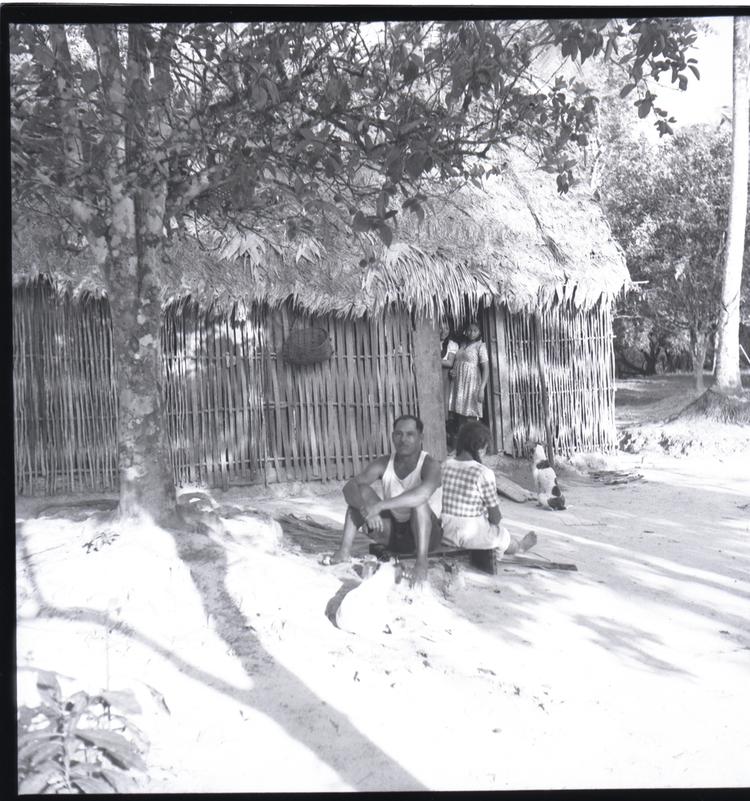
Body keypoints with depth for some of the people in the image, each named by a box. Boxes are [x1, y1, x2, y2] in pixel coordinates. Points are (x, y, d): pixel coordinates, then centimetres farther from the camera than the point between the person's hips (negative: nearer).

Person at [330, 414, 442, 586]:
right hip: (391, 530, 4)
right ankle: (344, 550, -18)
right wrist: (365, 507, -40)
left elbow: (423, 493, -42)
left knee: (418, 501, -34)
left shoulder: (430, 465, -20)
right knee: (361, 491, -13)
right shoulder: (384, 464, -7)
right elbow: (349, 486, -18)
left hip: (426, 532, -4)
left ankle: (422, 561, -39)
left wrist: (379, 506, -46)